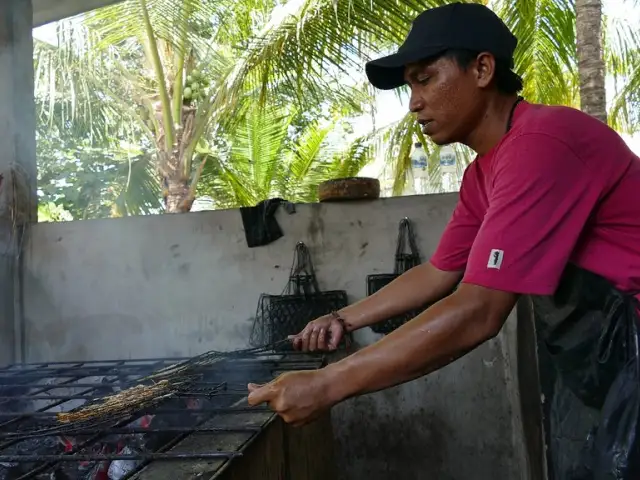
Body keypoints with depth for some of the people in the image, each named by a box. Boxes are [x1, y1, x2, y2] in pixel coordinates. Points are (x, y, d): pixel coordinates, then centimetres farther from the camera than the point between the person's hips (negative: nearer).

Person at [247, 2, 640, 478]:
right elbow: (438, 275, 13)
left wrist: (326, 386, -27)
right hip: (593, 367, 8)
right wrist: (345, 320, 7)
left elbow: (477, 313, -31)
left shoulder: (542, 141, -26)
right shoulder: (482, 175, 6)